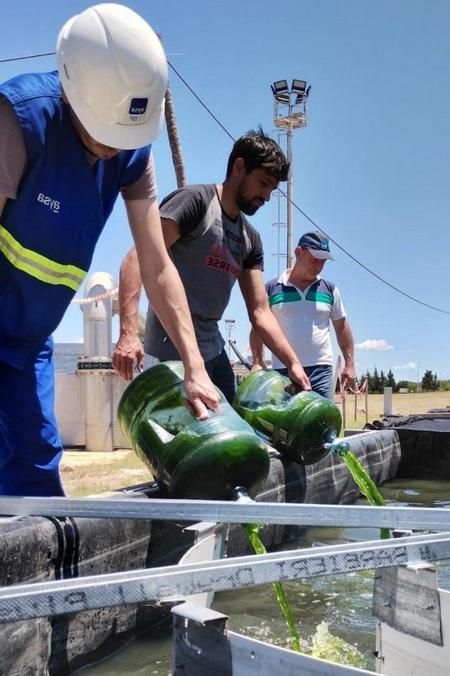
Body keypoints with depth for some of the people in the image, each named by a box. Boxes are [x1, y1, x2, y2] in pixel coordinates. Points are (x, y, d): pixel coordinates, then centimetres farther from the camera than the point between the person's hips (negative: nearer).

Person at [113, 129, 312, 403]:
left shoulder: (251, 239, 14)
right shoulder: (195, 200, -9)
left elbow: (260, 312, 13)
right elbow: (137, 260, -18)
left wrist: (293, 363, 3)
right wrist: (129, 333, -28)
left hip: (214, 349, 8)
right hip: (175, 350, -8)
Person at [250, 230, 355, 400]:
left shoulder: (330, 290, 10)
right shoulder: (271, 288, 4)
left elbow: (342, 328, 15)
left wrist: (349, 364, 8)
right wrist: (258, 363, -5)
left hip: (321, 369, 1)